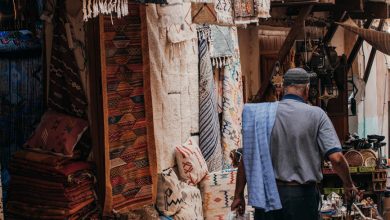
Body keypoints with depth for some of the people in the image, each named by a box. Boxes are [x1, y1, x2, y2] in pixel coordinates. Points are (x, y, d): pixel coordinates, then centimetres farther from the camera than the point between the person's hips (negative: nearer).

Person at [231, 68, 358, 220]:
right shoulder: (316, 115, -5)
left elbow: (246, 159, -1)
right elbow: (336, 158, -12)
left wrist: (239, 195, 6)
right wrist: (348, 185, 5)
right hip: (302, 194, -2)